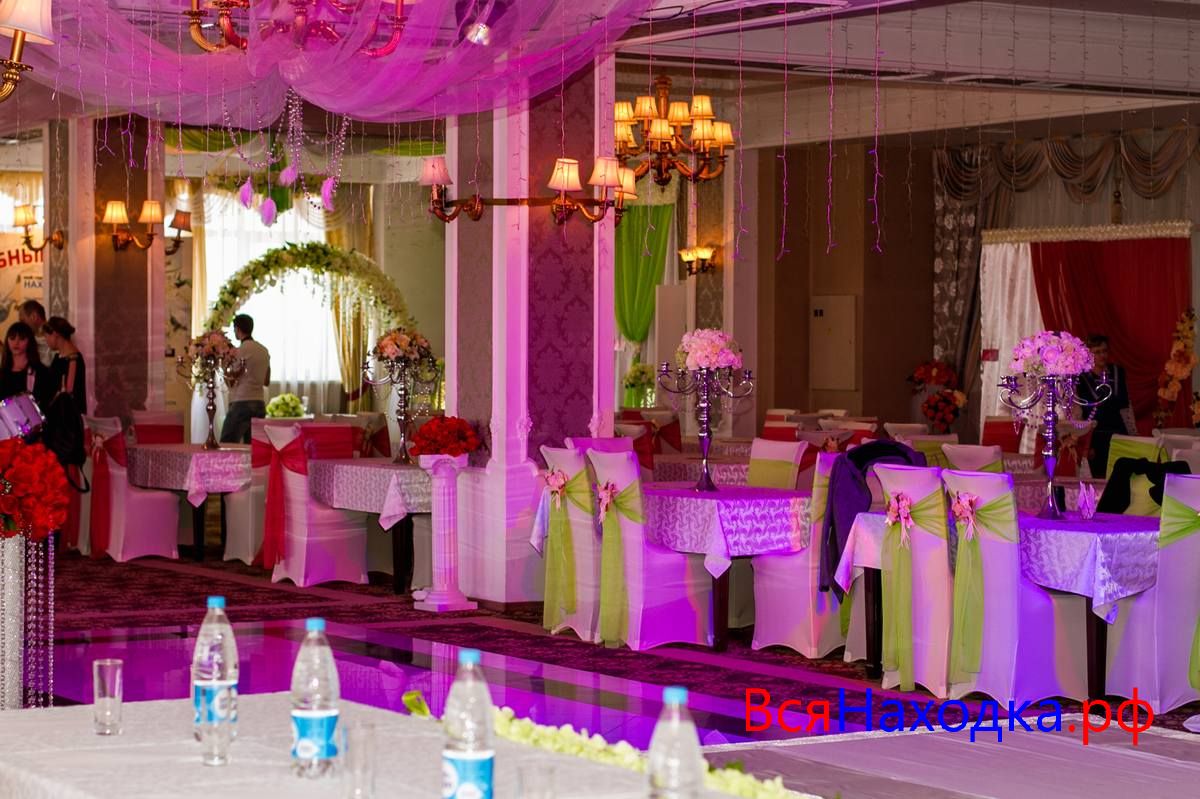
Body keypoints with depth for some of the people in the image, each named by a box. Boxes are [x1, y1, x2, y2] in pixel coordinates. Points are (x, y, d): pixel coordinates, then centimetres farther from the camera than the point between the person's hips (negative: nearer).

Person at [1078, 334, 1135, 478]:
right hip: (1096, 437, -3)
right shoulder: (1082, 378, -5)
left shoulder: (1118, 372, 8)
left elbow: (1125, 406, 15)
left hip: (1118, 432, 3)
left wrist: (1133, 433, 12)